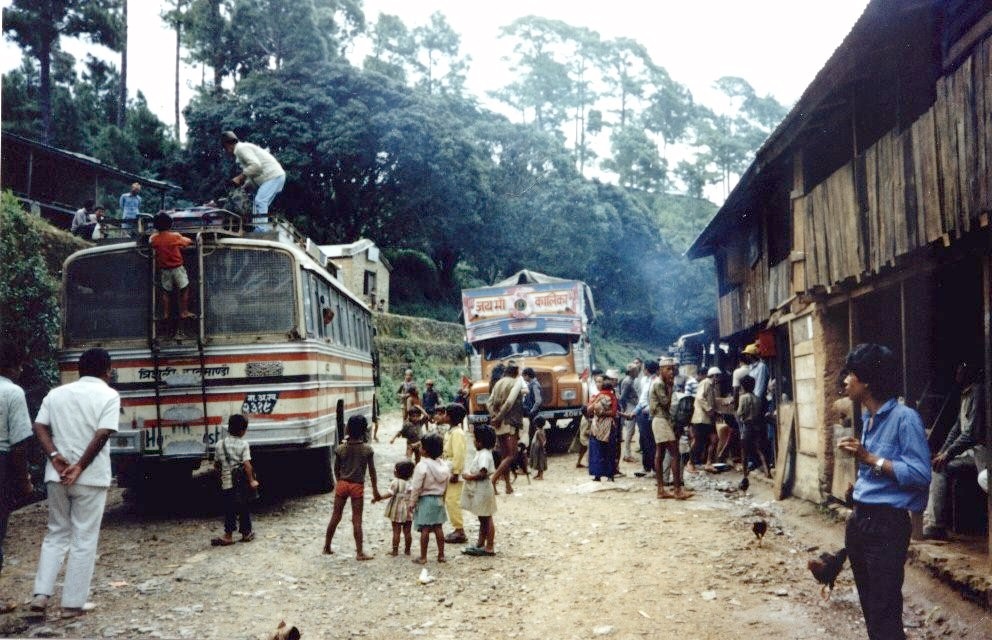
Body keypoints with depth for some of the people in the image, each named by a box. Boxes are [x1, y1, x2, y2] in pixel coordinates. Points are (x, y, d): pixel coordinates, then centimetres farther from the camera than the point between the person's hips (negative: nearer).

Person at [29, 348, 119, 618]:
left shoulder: (56, 393, 11)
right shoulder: (108, 395, -4)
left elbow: (39, 427, 1)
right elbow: (102, 434, -15)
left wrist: (55, 457, -8)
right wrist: (80, 467, -12)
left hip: (56, 475, 4)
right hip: (91, 477, -4)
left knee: (56, 534, 18)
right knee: (84, 540, 4)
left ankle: (41, 594, 8)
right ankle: (73, 603, 5)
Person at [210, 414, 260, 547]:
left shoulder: (220, 445, 0)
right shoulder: (243, 444, -11)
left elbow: (216, 464, 8)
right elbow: (247, 465, -16)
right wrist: (252, 481, -11)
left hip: (227, 484, 2)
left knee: (229, 510, 9)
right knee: (244, 508, 12)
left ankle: (228, 536, 5)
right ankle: (246, 533, 22)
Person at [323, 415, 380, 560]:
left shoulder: (340, 449, -4)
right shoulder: (367, 450, -9)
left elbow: (336, 470, 5)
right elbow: (372, 472, -4)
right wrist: (375, 490, 3)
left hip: (342, 484, 2)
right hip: (357, 486, -2)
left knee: (336, 517, 13)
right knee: (357, 519, 2)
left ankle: (327, 546, 23)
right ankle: (359, 552, 3)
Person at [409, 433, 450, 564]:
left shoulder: (422, 466, -17)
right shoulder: (443, 466, 3)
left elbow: (416, 487, -14)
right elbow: (445, 486, 10)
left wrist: (412, 503, -6)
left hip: (425, 500, -6)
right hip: (439, 499, 6)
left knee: (425, 529, -2)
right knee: (438, 527, 11)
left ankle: (423, 557, 4)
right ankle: (441, 555, 15)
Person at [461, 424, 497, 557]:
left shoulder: (484, 455, -21)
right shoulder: (482, 453, 11)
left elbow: (483, 473, -29)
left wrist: (470, 477, -18)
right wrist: (470, 475, 5)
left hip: (483, 491, -10)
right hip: (478, 492, 10)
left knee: (486, 519, -2)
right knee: (482, 519, 17)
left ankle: (489, 548, 5)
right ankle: (480, 545, 26)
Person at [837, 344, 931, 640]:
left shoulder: (904, 418, -15)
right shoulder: (868, 418, 11)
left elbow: (921, 474, -20)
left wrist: (869, 458, -21)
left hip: (886, 523, -9)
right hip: (860, 520, 9)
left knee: (885, 615, -5)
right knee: (870, 608, 17)